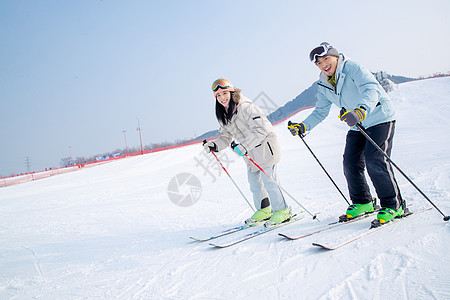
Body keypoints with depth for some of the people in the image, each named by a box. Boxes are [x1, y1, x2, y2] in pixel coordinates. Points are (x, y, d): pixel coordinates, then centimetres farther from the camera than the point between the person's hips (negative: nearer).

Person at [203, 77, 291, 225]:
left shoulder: (246, 108, -22)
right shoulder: (224, 116, 4)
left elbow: (261, 129, -27)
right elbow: (226, 137, 11)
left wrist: (243, 146, -35)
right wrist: (214, 145, -9)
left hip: (264, 145, -8)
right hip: (250, 152, 8)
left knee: (268, 179, -10)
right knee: (253, 180, 12)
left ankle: (282, 210, 3)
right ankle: (264, 209, 27)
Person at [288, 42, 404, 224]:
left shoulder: (352, 68, -19)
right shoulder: (324, 86, 3)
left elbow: (372, 89, -34)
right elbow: (320, 112, 10)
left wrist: (361, 110, -53)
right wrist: (304, 126, -6)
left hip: (380, 118, -7)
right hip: (358, 126, 7)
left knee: (375, 161, -17)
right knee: (351, 163, 1)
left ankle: (393, 205, -3)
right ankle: (362, 202, 20)